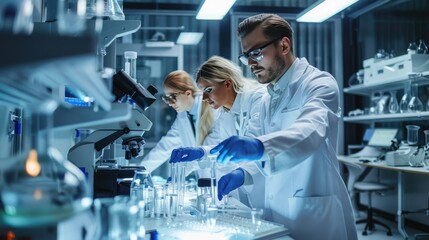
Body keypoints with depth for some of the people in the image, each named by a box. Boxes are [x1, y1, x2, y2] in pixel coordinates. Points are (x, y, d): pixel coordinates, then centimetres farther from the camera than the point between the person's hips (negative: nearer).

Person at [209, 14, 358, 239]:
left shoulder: (318, 83, -11)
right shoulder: (269, 99, 13)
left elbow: (310, 131, -31)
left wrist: (258, 146, -47)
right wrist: (243, 173, -3)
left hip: (313, 217, -7)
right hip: (276, 216, 7)